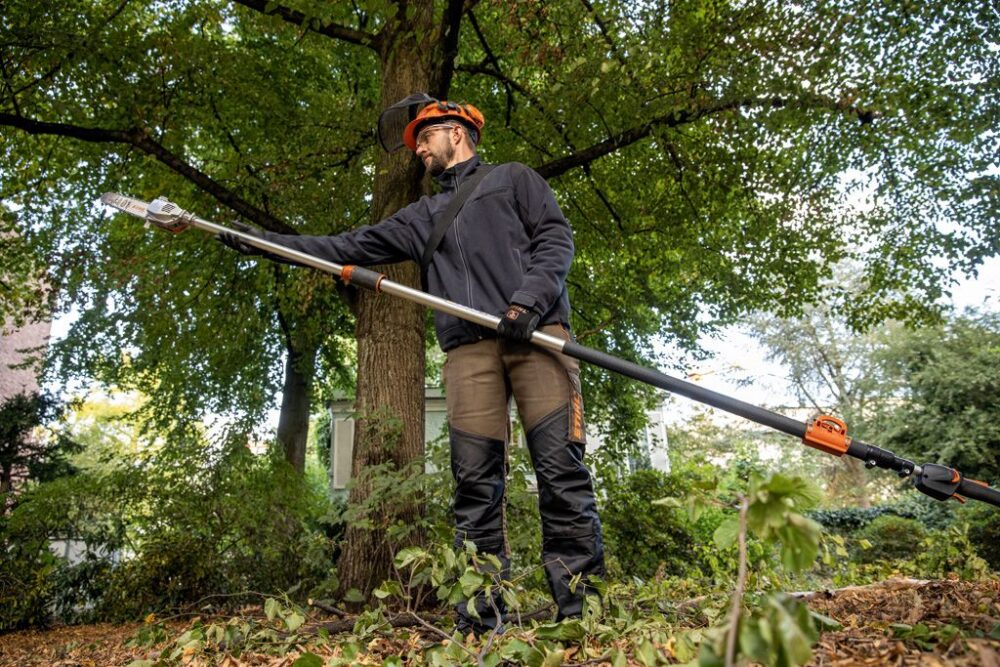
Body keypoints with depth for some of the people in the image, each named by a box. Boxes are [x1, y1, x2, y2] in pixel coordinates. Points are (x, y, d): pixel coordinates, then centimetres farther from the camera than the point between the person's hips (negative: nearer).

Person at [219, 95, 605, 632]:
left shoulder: (513, 179, 21)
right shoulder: (423, 215, 30)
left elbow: (555, 236, 7)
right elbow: (349, 248, 25)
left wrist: (529, 298, -12)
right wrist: (260, 242, 20)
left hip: (535, 332, -3)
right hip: (469, 348, 4)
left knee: (561, 469, -9)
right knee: (475, 485, -4)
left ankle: (583, 612, -3)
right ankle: (482, 623, 0)